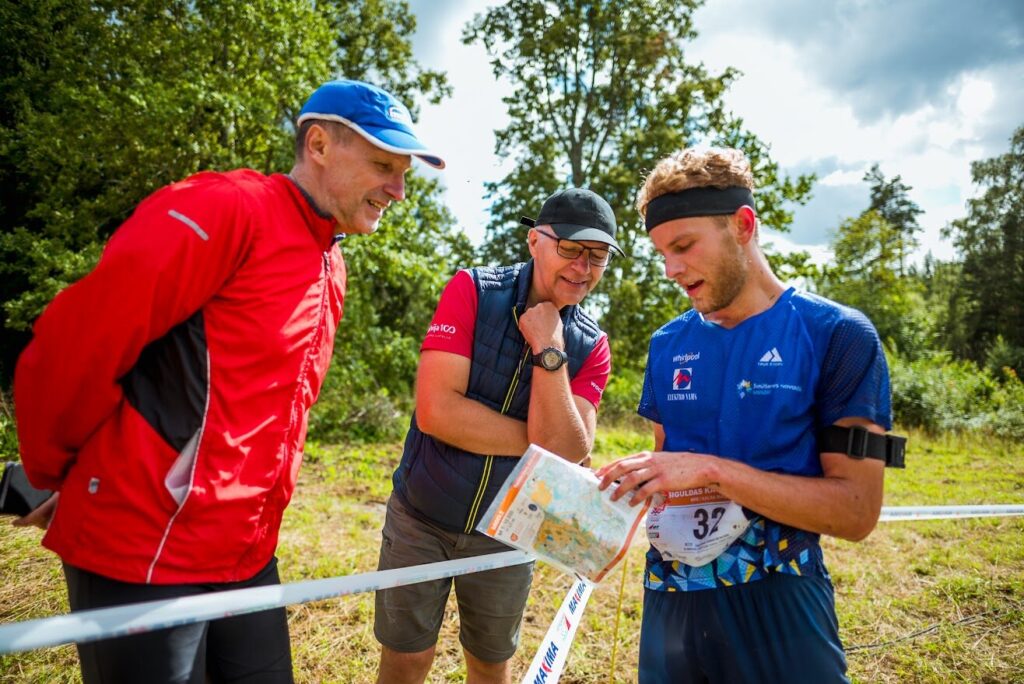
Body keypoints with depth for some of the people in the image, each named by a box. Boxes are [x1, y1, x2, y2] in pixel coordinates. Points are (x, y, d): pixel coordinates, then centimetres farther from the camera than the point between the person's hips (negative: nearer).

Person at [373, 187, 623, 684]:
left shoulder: (590, 346, -8)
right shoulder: (473, 290, -15)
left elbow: (566, 456, -19)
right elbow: (435, 411, -25)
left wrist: (549, 351, -26)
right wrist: (538, 440, -19)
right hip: (421, 517, -2)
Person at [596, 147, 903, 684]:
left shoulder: (837, 336, -11)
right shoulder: (668, 345, 4)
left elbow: (856, 509, -15)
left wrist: (713, 470, -24)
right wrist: (631, 482, -10)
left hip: (777, 600, -4)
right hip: (670, 594, 5)